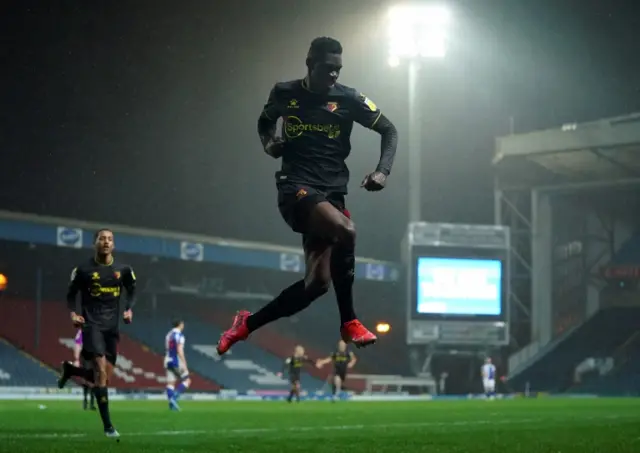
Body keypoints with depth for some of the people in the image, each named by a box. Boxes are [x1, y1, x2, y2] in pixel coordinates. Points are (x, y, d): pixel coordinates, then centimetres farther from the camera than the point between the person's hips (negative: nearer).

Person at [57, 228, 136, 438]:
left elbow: (131, 291, 19)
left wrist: (129, 309, 2)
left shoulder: (123, 270, 4)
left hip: (112, 326, 4)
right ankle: (107, 426, -14)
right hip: (92, 324, -4)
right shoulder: (84, 269, -4)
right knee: (101, 371, -17)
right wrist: (73, 313, -8)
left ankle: (70, 370, 39)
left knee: (104, 376, 7)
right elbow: (71, 293, 8)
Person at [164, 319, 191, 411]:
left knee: (170, 383, 4)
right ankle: (174, 397, -14)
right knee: (187, 381, 3)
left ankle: (171, 404, -3)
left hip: (168, 361, 8)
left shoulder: (168, 335, 14)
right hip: (177, 361, -8)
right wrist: (184, 365, -19)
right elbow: (180, 351, -20)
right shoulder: (179, 335, -12)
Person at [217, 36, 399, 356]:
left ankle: (247, 324, 17)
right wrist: (268, 143, 3)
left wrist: (383, 171, -7)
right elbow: (264, 122, 25)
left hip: (331, 192, 3)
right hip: (296, 187, -3)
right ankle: (348, 322, -20)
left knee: (317, 282, -3)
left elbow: (389, 131, 8)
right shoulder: (284, 93, 4)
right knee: (345, 231, -33)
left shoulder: (348, 99, 2)